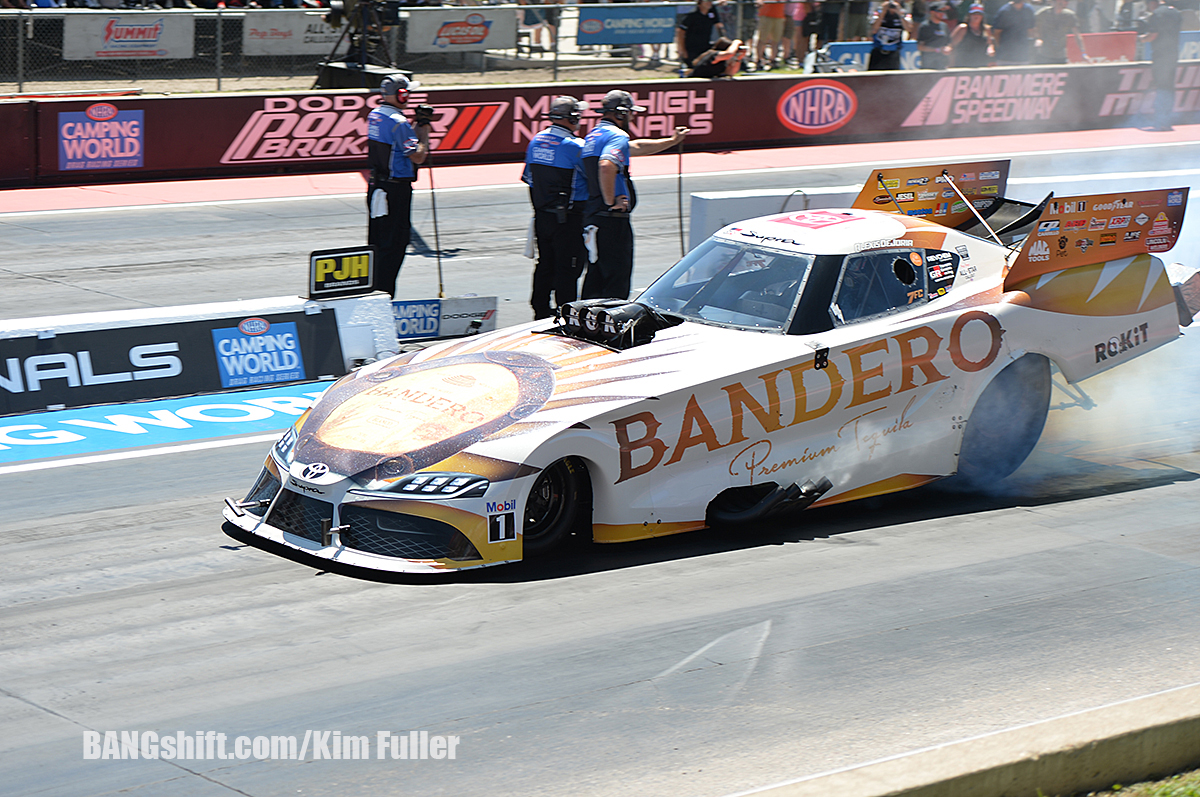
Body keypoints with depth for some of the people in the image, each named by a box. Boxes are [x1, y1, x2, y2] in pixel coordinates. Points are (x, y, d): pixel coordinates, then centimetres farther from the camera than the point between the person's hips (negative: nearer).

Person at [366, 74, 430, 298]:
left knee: (377, 239, 16)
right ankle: (383, 295, -4)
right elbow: (417, 156, -20)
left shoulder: (374, 115, 9)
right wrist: (424, 129, -9)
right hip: (396, 188, -9)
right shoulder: (398, 122, -18)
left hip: (376, 185, 9)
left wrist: (417, 126, 13)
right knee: (395, 240, -4)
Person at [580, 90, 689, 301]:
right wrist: (611, 202, -22)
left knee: (595, 276, 14)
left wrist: (672, 141, 40)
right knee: (618, 278, -6)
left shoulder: (594, 135, 20)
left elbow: (637, 147, 33)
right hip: (613, 219, -10)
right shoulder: (617, 136, -12)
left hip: (591, 214, 10)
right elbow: (606, 166, -33)